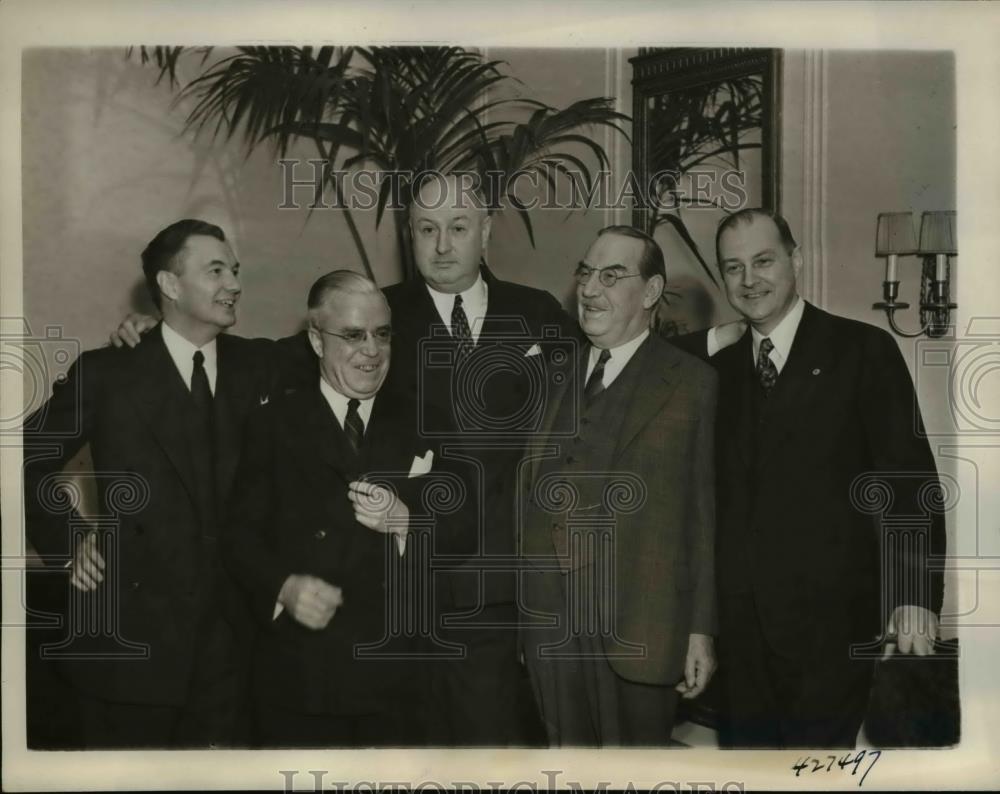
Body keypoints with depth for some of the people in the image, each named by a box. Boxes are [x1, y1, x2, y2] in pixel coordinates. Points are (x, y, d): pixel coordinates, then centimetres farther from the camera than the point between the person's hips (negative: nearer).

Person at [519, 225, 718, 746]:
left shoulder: (691, 383, -2)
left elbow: (703, 514, -3)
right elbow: (531, 494, 10)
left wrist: (701, 630, -4)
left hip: (638, 626, -3)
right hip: (549, 624, 4)